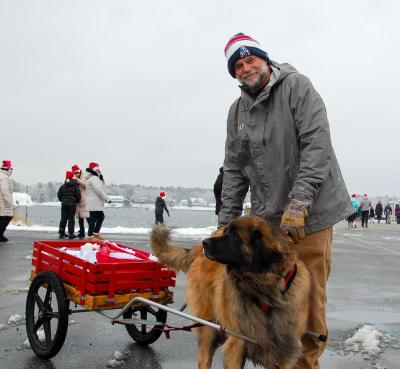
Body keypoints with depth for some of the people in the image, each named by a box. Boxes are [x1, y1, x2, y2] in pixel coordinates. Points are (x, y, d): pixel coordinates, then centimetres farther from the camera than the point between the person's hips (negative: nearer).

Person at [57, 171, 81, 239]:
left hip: (64, 204, 3)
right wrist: (77, 201, 11)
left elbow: (59, 195, 5)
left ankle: (61, 233, 11)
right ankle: (71, 234, -2)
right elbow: (78, 195, -7)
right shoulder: (75, 186, -5)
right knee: (71, 219, 0)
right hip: (72, 204, -3)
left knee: (63, 218, 10)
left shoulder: (63, 186, 4)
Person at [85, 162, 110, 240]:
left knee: (101, 217, 17)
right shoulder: (93, 178, -14)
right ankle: (90, 235, -2)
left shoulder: (95, 178, 20)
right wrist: (107, 199, -15)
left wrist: (102, 179, 5)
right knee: (93, 218, -7)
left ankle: (96, 233, 22)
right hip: (94, 204, -11)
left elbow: (102, 188, 19)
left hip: (97, 203, 11)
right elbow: (98, 190, -21)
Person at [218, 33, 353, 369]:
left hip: (308, 213, -5)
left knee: (307, 298, 1)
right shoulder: (237, 111, 12)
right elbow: (234, 170, 12)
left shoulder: (296, 86, -4)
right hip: (266, 217, 5)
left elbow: (317, 145, -15)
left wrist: (298, 203, -23)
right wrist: (226, 223, 7)